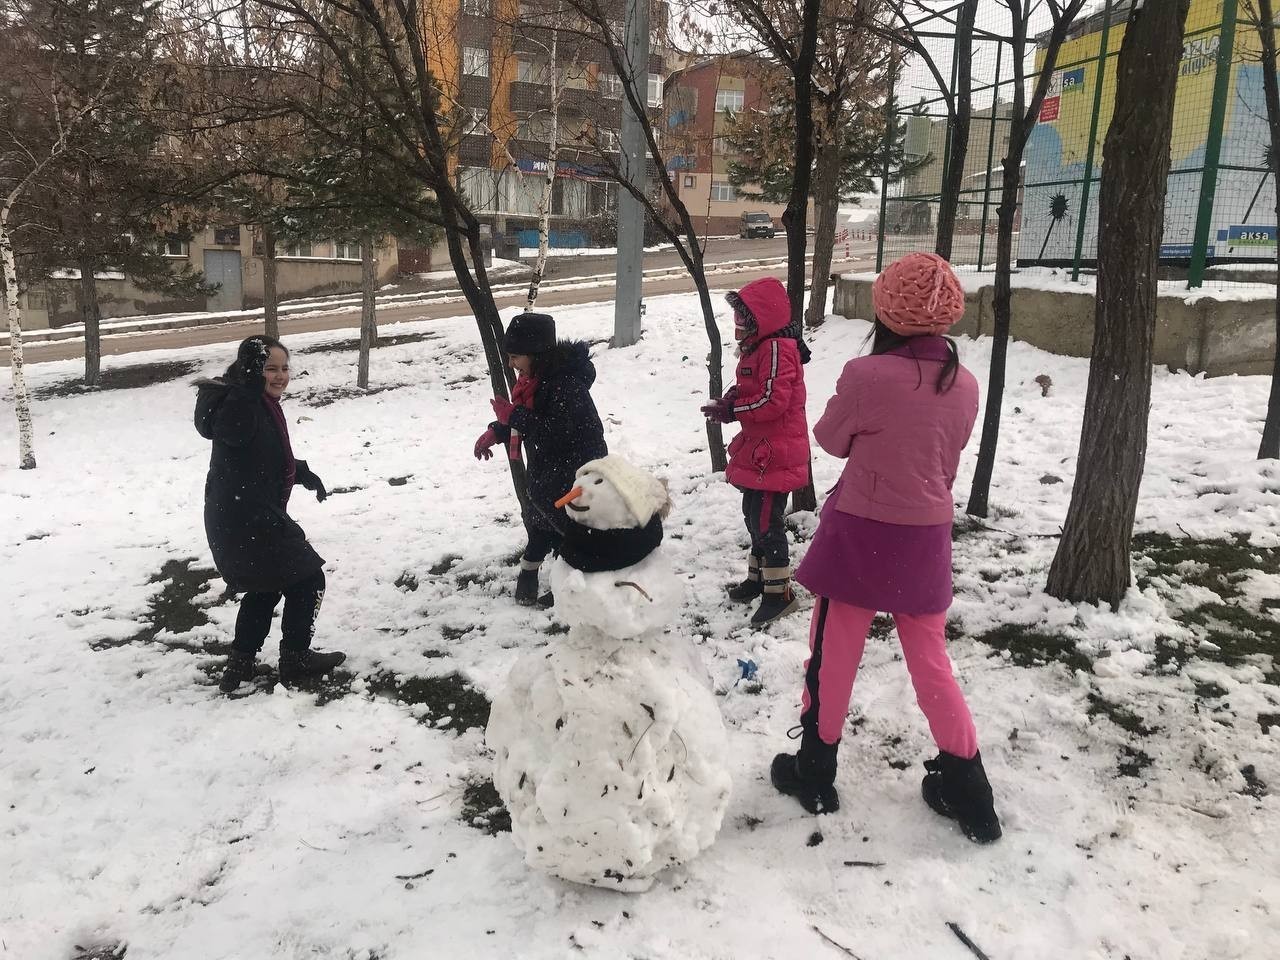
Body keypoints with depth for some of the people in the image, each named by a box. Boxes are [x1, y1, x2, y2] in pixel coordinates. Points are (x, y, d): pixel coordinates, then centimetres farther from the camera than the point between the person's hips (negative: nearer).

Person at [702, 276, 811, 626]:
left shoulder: (777, 350, -20)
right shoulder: (757, 347, 13)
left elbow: (772, 401, -26)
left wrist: (731, 411, -18)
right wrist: (732, 398, 1)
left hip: (775, 455, -11)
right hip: (759, 451, 11)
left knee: (766, 522, -6)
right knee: (754, 514, 20)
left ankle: (779, 592, 4)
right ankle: (758, 577, 35)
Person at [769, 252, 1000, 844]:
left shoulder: (867, 375, -19)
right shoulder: (963, 384, -2)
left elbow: (831, 439, -3)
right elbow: (947, 461, 9)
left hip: (862, 533, -5)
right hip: (927, 535, 5)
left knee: (832, 655, 13)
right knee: (930, 660, 18)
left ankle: (815, 773, 28)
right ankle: (968, 792, 26)